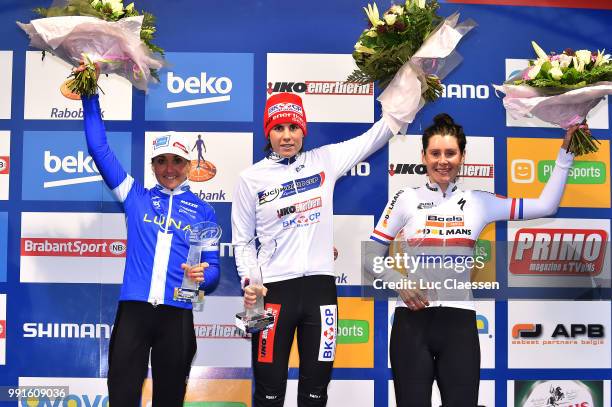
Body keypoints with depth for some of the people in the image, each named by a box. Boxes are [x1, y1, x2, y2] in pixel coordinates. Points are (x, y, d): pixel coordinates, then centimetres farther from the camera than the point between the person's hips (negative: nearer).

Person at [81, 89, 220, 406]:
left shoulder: (203, 211, 11)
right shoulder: (136, 197, 12)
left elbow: (213, 267, 11)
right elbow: (99, 149, 10)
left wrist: (202, 276, -13)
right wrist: (90, 98, 5)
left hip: (177, 314, 0)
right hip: (133, 308, 0)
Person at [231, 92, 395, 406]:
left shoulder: (324, 161, 5)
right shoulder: (251, 178, 2)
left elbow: (377, 135, 8)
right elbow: (242, 240, 7)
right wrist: (248, 281, -8)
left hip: (320, 286, 2)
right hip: (273, 290, -1)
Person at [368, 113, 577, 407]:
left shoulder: (479, 203, 5)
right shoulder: (405, 200, 1)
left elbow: (546, 206, 6)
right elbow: (371, 256, 5)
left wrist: (566, 152, 5)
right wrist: (399, 284, -11)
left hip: (460, 323, 2)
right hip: (412, 321, -1)